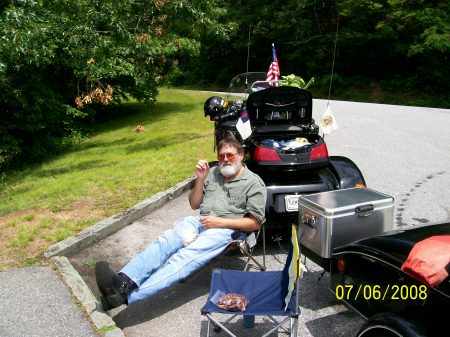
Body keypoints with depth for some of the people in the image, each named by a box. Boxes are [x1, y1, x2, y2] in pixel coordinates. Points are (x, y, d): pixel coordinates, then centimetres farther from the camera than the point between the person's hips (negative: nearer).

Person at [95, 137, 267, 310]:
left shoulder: (254, 183, 1)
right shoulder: (213, 173, 17)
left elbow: (255, 223, -4)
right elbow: (194, 204, 20)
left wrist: (220, 222, -14)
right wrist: (200, 179, 3)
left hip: (226, 230, -6)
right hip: (200, 221, 6)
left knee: (186, 256, -30)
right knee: (164, 241, -24)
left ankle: (127, 295, -44)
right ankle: (123, 282, -43)